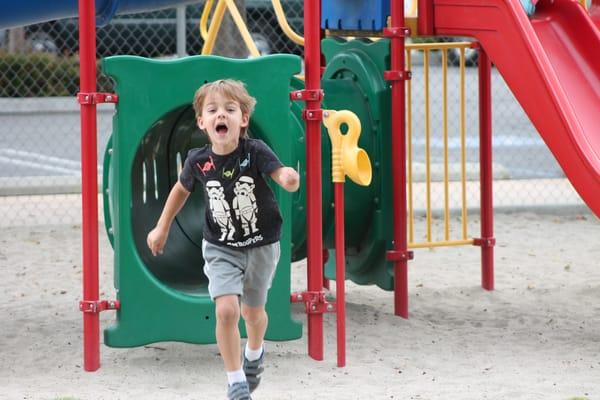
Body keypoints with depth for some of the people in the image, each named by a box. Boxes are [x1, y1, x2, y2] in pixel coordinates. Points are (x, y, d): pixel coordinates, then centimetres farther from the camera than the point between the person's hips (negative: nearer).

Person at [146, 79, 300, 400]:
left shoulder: (255, 152, -21)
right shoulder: (198, 161, -13)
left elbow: (283, 176, -33)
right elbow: (182, 189, 7)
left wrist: (289, 178, -58)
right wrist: (162, 228, 14)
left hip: (261, 244, 0)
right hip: (221, 247, 0)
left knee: (253, 312, 17)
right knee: (226, 310, -16)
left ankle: (254, 353, 52)